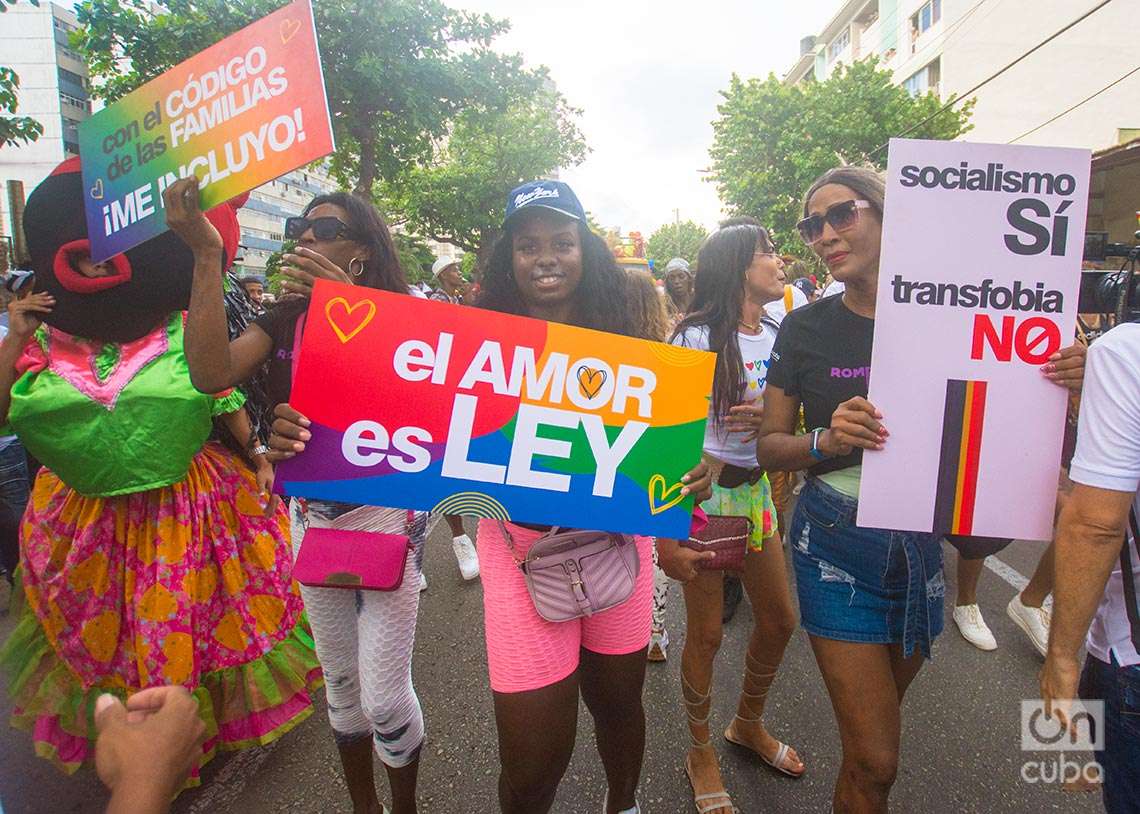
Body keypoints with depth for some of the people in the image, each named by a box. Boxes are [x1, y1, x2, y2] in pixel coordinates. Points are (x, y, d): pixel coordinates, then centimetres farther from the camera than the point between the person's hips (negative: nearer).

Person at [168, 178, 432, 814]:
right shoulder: (285, 320, 4)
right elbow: (212, 372, -14)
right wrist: (207, 255, -18)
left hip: (385, 510, -4)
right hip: (310, 515, 5)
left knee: (385, 697, -1)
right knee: (341, 682, 18)